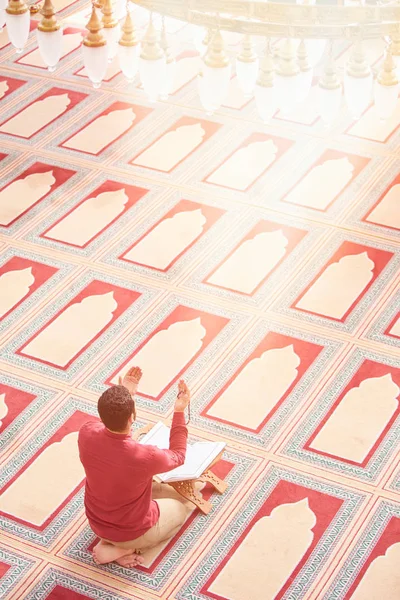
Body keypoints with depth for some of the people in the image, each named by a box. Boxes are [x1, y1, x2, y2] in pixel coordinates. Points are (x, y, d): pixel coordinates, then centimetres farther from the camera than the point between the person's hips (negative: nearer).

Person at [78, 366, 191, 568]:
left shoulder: (87, 433, -24)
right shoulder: (144, 456, -37)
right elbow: (177, 457, -11)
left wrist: (123, 396, 4)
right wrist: (179, 412, -7)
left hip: (96, 523, 5)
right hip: (133, 532, -5)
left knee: (157, 488, 30)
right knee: (183, 505, 24)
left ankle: (111, 540, 14)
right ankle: (122, 549, 7)